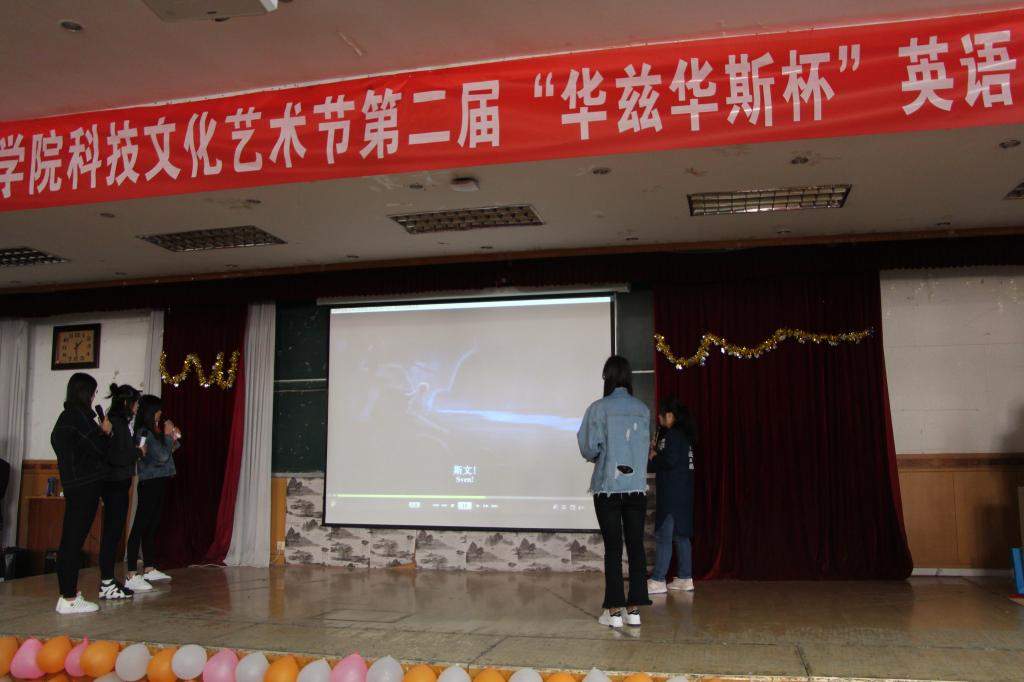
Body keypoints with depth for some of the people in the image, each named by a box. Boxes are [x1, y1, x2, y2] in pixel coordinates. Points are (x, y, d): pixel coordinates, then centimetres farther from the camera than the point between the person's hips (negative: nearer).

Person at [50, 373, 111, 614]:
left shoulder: (66, 415, 15)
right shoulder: (79, 416, -14)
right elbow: (97, 448, -14)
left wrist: (99, 433, 9)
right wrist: (105, 432, 3)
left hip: (74, 485, 10)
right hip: (85, 485, -10)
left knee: (71, 539, 11)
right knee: (74, 540, -6)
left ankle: (68, 593, 18)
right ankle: (69, 598, -3)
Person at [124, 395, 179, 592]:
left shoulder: (153, 432, 13)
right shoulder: (144, 432, -14)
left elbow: (163, 454, 18)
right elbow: (161, 455, -20)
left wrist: (173, 439, 7)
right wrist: (168, 435, -9)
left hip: (157, 483, 10)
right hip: (149, 484, -10)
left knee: (152, 526, 14)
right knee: (140, 527, -10)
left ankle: (149, 569, 23)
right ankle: (131, 576, -11)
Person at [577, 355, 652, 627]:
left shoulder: (599, 408, -8)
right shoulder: (642, 410, 3)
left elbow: (589, 449, -7)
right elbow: (645, 447, 10)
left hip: (608, 487, -3)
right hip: (636, 486, 3)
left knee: (613, 548, 2)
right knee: (636, 546, 7)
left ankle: (614, 610, 3)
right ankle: (634, 608, 9)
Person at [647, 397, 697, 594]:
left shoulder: (672, 435, -13)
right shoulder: (683, 435, 16)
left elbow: (669, 461, -21)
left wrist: (653, 458, -4)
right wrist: (657, 453, 8)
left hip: (672, 494, -10)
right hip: (683, 492, 10)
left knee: (663, 535, -9)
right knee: (681, 535, 12)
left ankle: (658, 581, -8)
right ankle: (685, 578, 15)